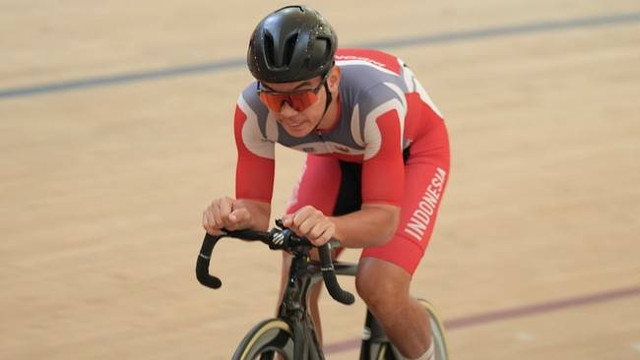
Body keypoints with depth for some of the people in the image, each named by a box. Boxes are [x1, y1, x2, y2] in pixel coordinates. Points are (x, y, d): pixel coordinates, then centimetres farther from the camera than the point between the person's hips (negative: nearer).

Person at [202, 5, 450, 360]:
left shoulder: (374, 101, -43)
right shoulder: (254, 109, -33)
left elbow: (383, 219, -41)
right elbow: (257, 206, -26)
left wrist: (330, 226, -62)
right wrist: (236, 215, -51)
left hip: (412, 149, -4)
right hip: (337, 154, 4)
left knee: (380, 289, -21)